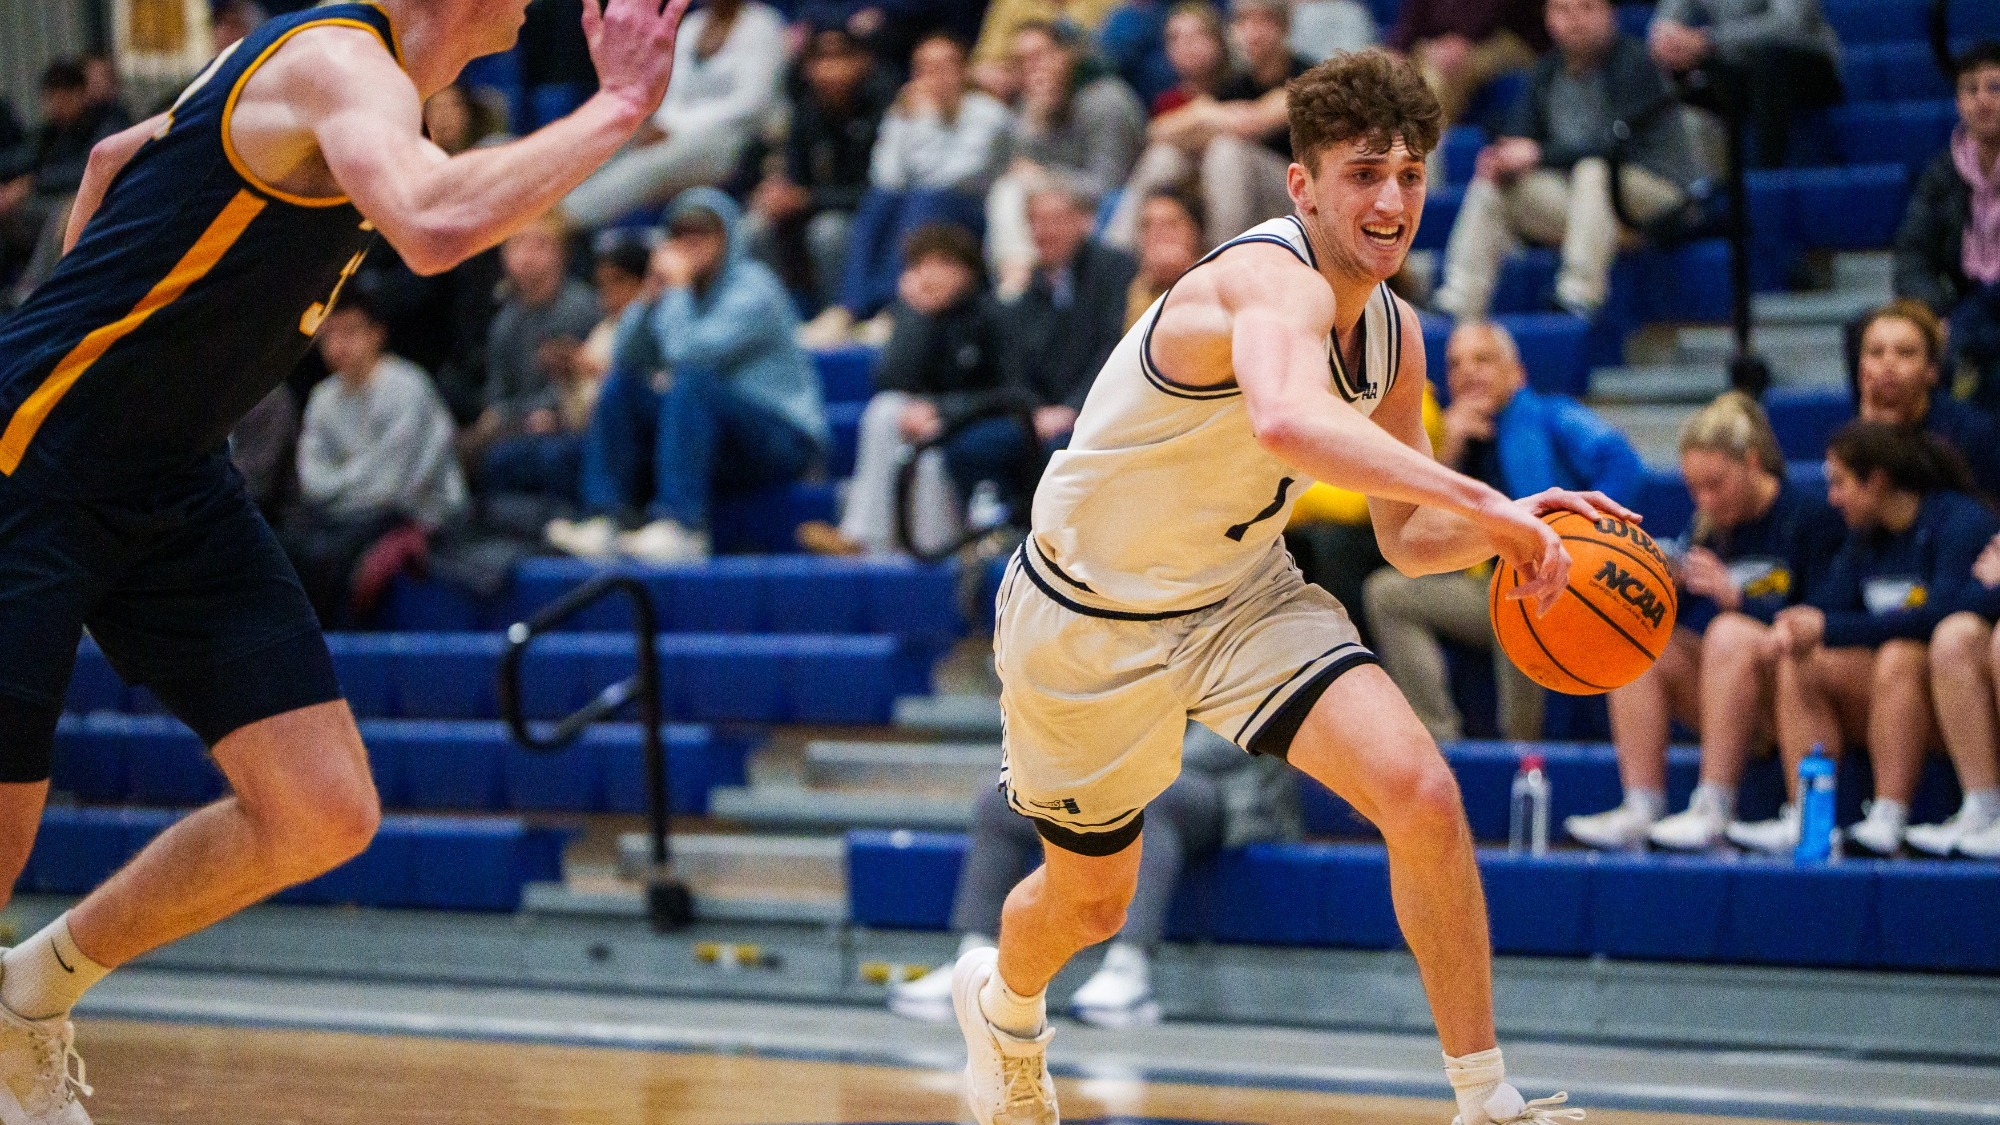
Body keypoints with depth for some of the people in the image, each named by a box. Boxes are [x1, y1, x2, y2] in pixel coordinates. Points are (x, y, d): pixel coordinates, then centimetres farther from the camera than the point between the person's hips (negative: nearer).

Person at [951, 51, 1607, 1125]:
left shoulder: (1393, 332, -5)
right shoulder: (1273, 280, -31)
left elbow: (1407, 535, 6)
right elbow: (1287, 422, -56)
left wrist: (1494, 527, -16)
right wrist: (1479, 498, -56)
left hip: (1243, 595, 5)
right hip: (1088, 619, -5)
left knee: (1422, 795, -19)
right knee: (1088, 900, 15)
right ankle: (1001, 1003, 53)